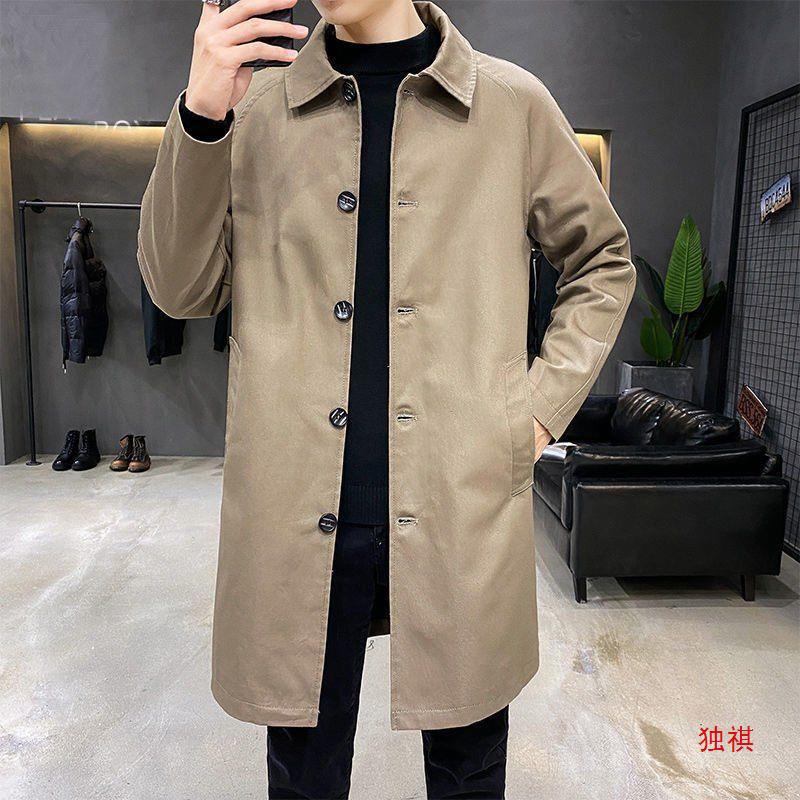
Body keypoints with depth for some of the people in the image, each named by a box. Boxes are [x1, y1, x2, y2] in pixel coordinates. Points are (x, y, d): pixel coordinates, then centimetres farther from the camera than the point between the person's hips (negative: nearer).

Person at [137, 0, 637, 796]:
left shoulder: (514, 103, 6)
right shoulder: (255, 107, 7)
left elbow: (602, 262, 14)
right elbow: (181, 290, 4)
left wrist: (542, 405, 2)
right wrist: (199, 115, -9)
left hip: (465, 509, 0)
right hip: (297, 518, 1)